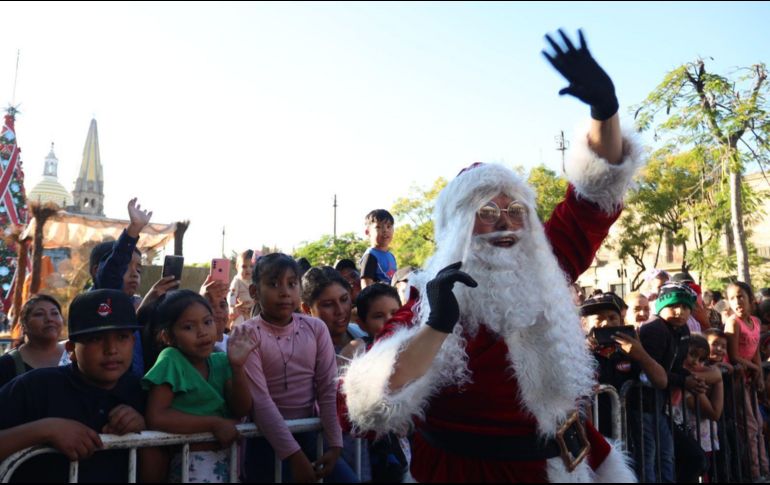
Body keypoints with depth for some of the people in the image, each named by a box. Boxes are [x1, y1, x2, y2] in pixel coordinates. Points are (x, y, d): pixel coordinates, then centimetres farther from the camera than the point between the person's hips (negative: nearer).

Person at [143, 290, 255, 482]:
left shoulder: (220, 360, -1)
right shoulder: (171, 360, -15)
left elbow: (241, 411, -5)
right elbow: (156, 417, -22)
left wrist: (237, 366, -18)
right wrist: (214, 423, -20)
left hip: (228, 456, 5)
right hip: (192, 462, -5)